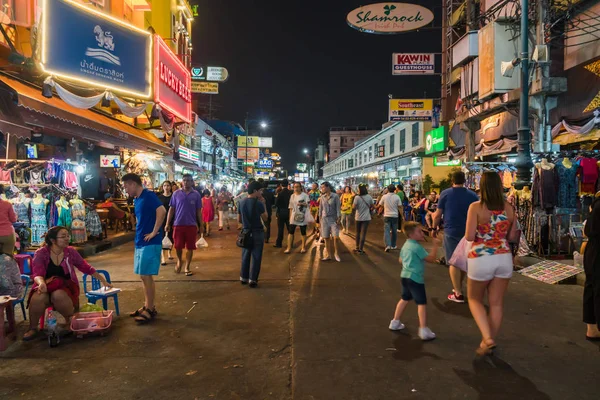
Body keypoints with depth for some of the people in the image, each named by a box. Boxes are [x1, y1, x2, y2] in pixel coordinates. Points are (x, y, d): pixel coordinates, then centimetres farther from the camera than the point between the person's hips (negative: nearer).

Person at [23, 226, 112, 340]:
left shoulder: (70, 252, 3)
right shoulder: (41, 253, -3)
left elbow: (86, 267, 11)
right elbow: (37, 274, -14)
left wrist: (103, 280, 12)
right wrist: (42, 283, -38)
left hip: (65, 288, 0)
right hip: (46, 288, 0)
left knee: (58, 295, -36)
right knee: (38, 297, -34)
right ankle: (33, 328, -6)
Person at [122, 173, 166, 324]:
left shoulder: (149, 196, -14)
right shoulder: (137, 200, 14)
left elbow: (162, 211, -29)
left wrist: (154, 232, -23)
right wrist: (138, 238, 15)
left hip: (150, 243, -9)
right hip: (140, 242, 9)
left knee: (146, 276, -4)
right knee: (143, 276, 14)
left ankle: (150, 309, 7)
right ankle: (147, 306, 24)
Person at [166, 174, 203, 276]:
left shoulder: (196, 195, 2)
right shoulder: (176, 194, 2)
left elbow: (199, 211, 5)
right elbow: (171, 209, 4)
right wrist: (168, 223, 0)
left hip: (191, 225, 0)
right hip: (178, 224, 0)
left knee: (190, 247, 5)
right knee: (178, 246, 3)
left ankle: (187, 267, 19)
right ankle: (179, 261, 33)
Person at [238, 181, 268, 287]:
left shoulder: (242, 202, 2)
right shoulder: (258, 203, -14)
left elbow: (239, 219, 9)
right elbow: (265, 218, -5)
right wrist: (264, 204, -2)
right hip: (257, 232, -5)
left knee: (245, 255, 15)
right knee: (256, 257, 2)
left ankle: (243, 278, 23)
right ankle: (253, 279, 3)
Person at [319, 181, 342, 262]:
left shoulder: (335, 196, -7)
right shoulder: (322, 197, 5)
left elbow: (338, 208, -8)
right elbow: (320, 208, 11)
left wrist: (338, 219, -12)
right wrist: (320, 218, 9)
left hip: (333, 219, -4)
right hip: (324, 219, 4)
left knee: (335, 237, -12)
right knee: (326, 238, 5)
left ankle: (336, 253, 7)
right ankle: (328, 255, 14)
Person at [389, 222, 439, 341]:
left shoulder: (405, 245, 11)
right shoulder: (417, 247, -17)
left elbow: (401, 260, 21)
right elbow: (431, 259, -17)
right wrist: (435, 246, -10)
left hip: (405, 275, 9)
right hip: (415, 277, -9)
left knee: (405, 299, 24)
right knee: (422, 303, -4)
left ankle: (395, 322, 30)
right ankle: (424, 330, -5)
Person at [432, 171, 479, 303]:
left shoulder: (445, 193, -4)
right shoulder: (472, 195, 5)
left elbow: (438, 214, -3)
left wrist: (434, 228, 10)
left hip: (451, 231, -4)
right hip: (468, 232, 4)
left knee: (454, 262, 0)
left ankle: (458, 294, -1)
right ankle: (458, 287, 31)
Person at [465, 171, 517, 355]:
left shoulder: (476, 207, -11)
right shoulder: (508, 207, 2)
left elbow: (469, 237, -14)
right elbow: (512, 235, 10)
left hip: (481, 258, -4)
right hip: (504, 258, 4)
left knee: (474, 299, 15)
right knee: (496, 304, 12)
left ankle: (487, 338, -2)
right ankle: (487, 343, 23)